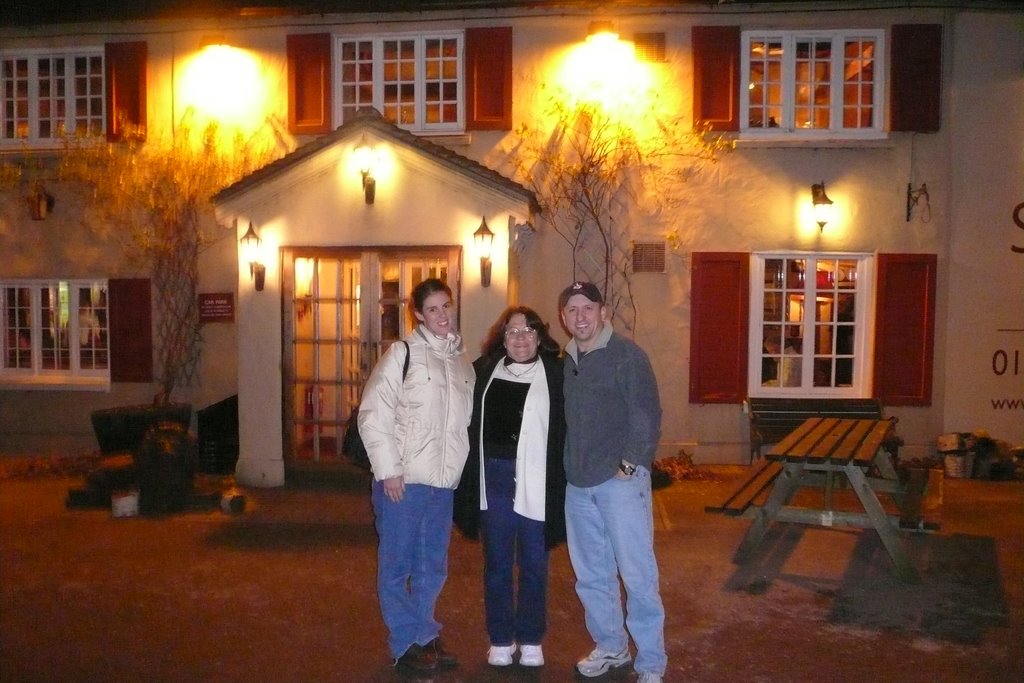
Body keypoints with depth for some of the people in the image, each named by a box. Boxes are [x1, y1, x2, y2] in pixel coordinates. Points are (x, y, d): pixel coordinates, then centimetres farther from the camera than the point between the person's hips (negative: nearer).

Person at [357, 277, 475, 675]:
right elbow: (373, 414, -10)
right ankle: (406, 643, 19)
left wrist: (459, 467, 10)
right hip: (403, 480, -5)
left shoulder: (463, 362, 12)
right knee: (398, 565, 5)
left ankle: (425, 635, 31)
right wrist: (388, 470, -13)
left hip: (444, 482, 6)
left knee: (433, 567, 15)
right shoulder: (403, 354, -6)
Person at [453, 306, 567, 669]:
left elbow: (565, 431, -4)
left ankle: (531, 640, 27)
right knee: (497, 563, 12)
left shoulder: (556, 373, -4)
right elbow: (471, 425, 6)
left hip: (536, 481, -2)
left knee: (534, 563, 11)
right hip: (494, 478, 2)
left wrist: (560, 482, -10)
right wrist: (470, 480, 1)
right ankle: (500, 639, 27)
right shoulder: (484, 371, 3)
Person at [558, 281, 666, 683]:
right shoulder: (564, 362, 12)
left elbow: (647, 416, -10)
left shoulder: (626, 355, -6)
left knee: (637, 573, -3)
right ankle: (610, 646, 32)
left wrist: (630, 465, -14)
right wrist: (565, 468, 8)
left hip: (621, 480, -6)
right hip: (578, 484, 6)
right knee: (591, 574, 14)